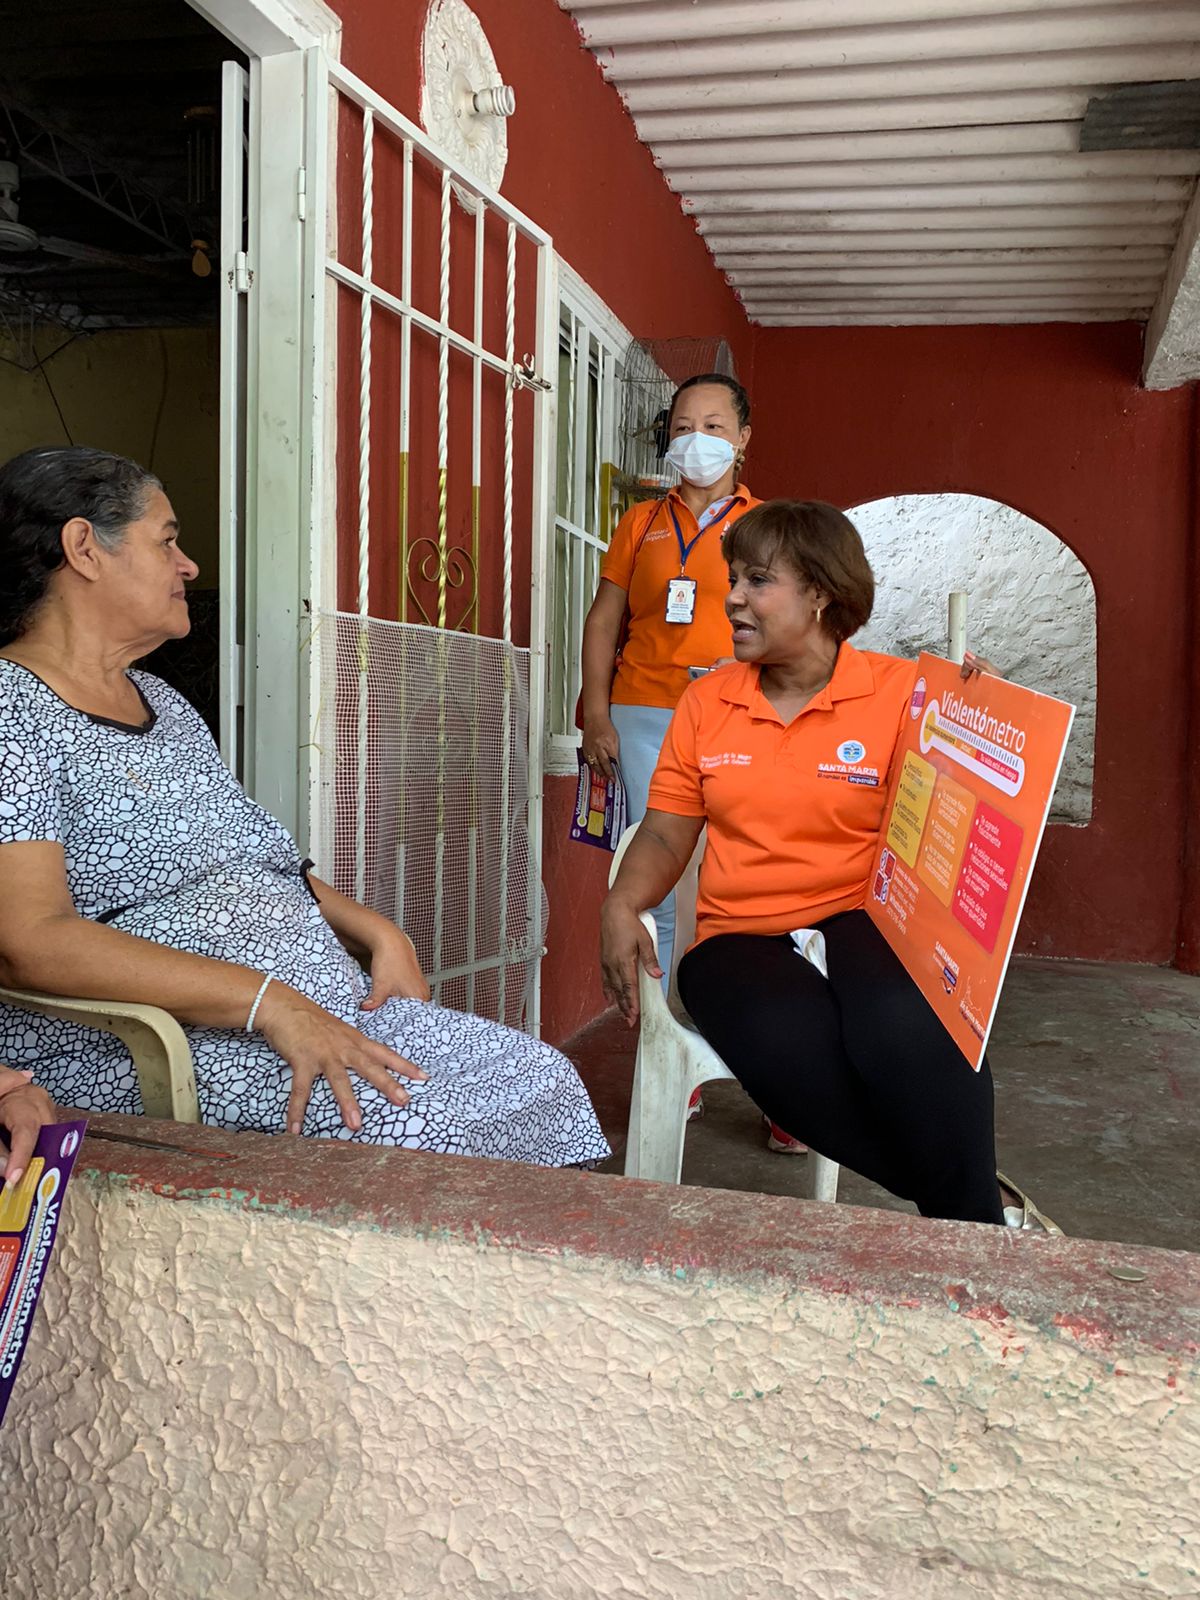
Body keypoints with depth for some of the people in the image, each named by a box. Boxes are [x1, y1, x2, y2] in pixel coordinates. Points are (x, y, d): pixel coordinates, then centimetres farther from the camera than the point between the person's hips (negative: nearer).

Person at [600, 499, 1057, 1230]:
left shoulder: (901, 692, 3)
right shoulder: (706, 703, 12)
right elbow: (666, 835, 13)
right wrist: (622, 908, -5)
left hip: (861, 920, -2)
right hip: (739, 936, 2)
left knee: (905, 1026, -38)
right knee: (793, 1047, -34)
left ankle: (974, 1223, -13)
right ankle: (977, 1200, -12)